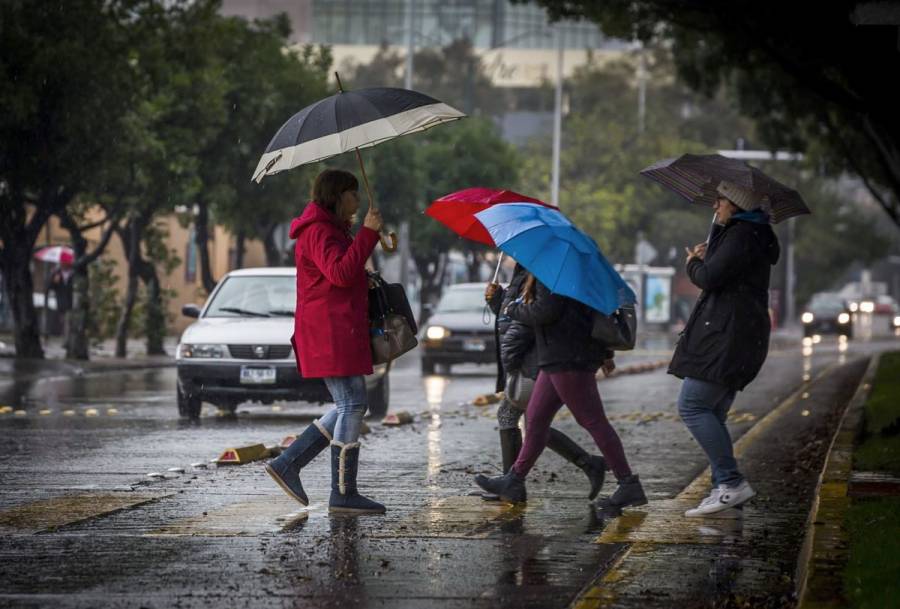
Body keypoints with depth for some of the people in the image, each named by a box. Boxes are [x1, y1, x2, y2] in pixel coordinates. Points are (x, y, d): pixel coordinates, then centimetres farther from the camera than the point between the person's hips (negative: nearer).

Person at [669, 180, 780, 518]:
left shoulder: (742, 236, -12)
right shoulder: (755, 235, 22)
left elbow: (710, 277, -18)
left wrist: (694, 263, 2)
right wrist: (705, 260, 18)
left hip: (728, 335, -11)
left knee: (692, 405, -12)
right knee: (711, 413, 10)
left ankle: (732, 483, -15)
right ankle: (725, 490, 7)